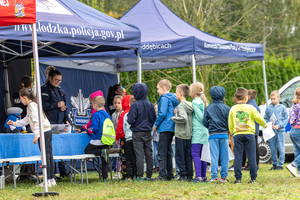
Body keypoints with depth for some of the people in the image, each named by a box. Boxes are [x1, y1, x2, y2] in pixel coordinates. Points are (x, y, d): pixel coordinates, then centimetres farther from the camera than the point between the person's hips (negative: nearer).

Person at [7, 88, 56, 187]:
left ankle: (48, 180, -7)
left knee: (46, 156, -8)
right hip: (48, 131, 10)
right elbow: (27, 120, 34)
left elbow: (37, 120, -21)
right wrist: (14, 123, 39)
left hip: (43, 132, -10)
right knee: (49, 155, 10)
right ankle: (52, 179, 13)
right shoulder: (33, 104, 22)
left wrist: (36, 134, -26)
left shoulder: (31, 105, -9)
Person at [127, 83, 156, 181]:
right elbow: (154, 118, 8)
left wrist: (128, 117, 5)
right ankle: (149, 175, 11)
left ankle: (139, 176, -6)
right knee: (149, 154, 8)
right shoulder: (150, 105, 3)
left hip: (138, 133, -5)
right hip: (148, 133, 5)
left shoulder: (135, 105, -13)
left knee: (139, 155, -5)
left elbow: (131, 120, -16)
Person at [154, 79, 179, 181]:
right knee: (168, 152, 14)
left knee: (161, 152, -8)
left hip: (165, 128, -9)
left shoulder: (164, 98, -10)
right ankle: (169, 174, 15)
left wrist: (156, 124, -5)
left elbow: (163, 114, -18)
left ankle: (162, 175, -12)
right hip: (172, 128, 9)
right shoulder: (173, 99, 16)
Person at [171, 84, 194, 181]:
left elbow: (184, 118, -27)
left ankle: (183, 175, -2)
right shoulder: (190, 105, 10)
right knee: (188, 156, 11)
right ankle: (189, 176, 12)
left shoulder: (181, 106, -14)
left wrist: (174, 118, -12)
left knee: (180, 156, -1)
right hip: (189, 135, 8)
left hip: (181, 134, -8)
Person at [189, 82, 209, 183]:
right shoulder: (203, 102, 16)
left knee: (195, 153, -12)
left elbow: (200, 117, -16)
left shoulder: (195, 103, -10)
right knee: (202, 154, 11)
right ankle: (203, 176, 12)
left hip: (198, 131, -9)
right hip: (204, 131, 9)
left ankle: (198, 176, -20)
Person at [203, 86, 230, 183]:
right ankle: (224, 177, 4)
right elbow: (229, 123, -4)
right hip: (224, 134, 0)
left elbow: (205, 122, 1)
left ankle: (214, 177, -7)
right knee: (224, 157, 5)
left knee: (214, 157, -1)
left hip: (213, 135, 0)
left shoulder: (208, 108, 0)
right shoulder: (226, 108, -3)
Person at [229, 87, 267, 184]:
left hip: (237, 135, 1)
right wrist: (264, 125, 24)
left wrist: (232, 132, 27)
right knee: (251, 156, 3)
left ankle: (238, 178, -1)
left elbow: (230, 124, 10)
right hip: (249, 134, -1)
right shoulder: (250, 108, -2)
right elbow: (259, 118, 5)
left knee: (238, 157, 2)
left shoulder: (233, 109, 4)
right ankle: (253, 177, 2)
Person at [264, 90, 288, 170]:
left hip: (280, 131, -3)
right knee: (272, 149, 7)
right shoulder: (268, 108, 9)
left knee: (281, 149, -4)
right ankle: (274, 164, 16)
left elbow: (286, 119, 0)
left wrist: (279, 126, -12)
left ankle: (280, 164, 2)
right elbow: (265, 119, 14)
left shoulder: (282, 108, 1)